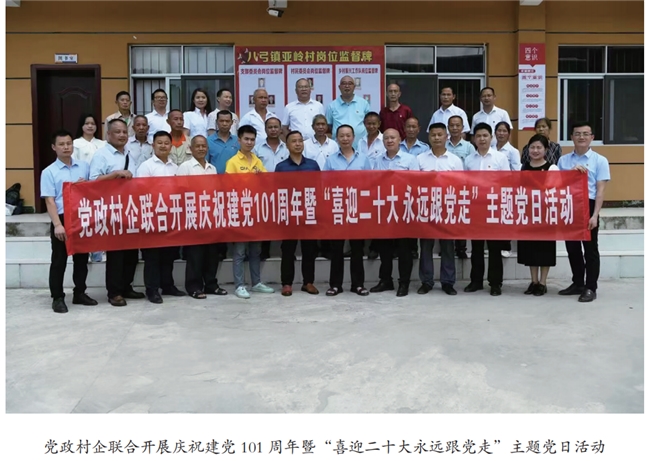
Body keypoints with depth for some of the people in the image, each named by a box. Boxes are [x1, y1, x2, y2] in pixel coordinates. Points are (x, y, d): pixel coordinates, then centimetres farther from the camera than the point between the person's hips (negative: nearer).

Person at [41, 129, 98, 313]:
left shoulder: (84, 166, 8)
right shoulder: (49, 172, -4)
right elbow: (49, 201, -9)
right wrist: (57, 225, -18)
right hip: (62, 219, -4)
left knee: (82, 259, 12)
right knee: (59, 261, 3)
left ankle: (79, 293, 25)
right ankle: (57, 298, 12)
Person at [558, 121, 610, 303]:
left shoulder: (600, 160, 0)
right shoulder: (563, 160, 9)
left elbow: (600, 190, -5)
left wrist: (595, 215, -13)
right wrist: (571, 172, -8)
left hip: (588, 206, -4)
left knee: (590, 249, 3)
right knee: (572, 247, 12)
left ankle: (590, 288, 10)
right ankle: (578, 283, 26)